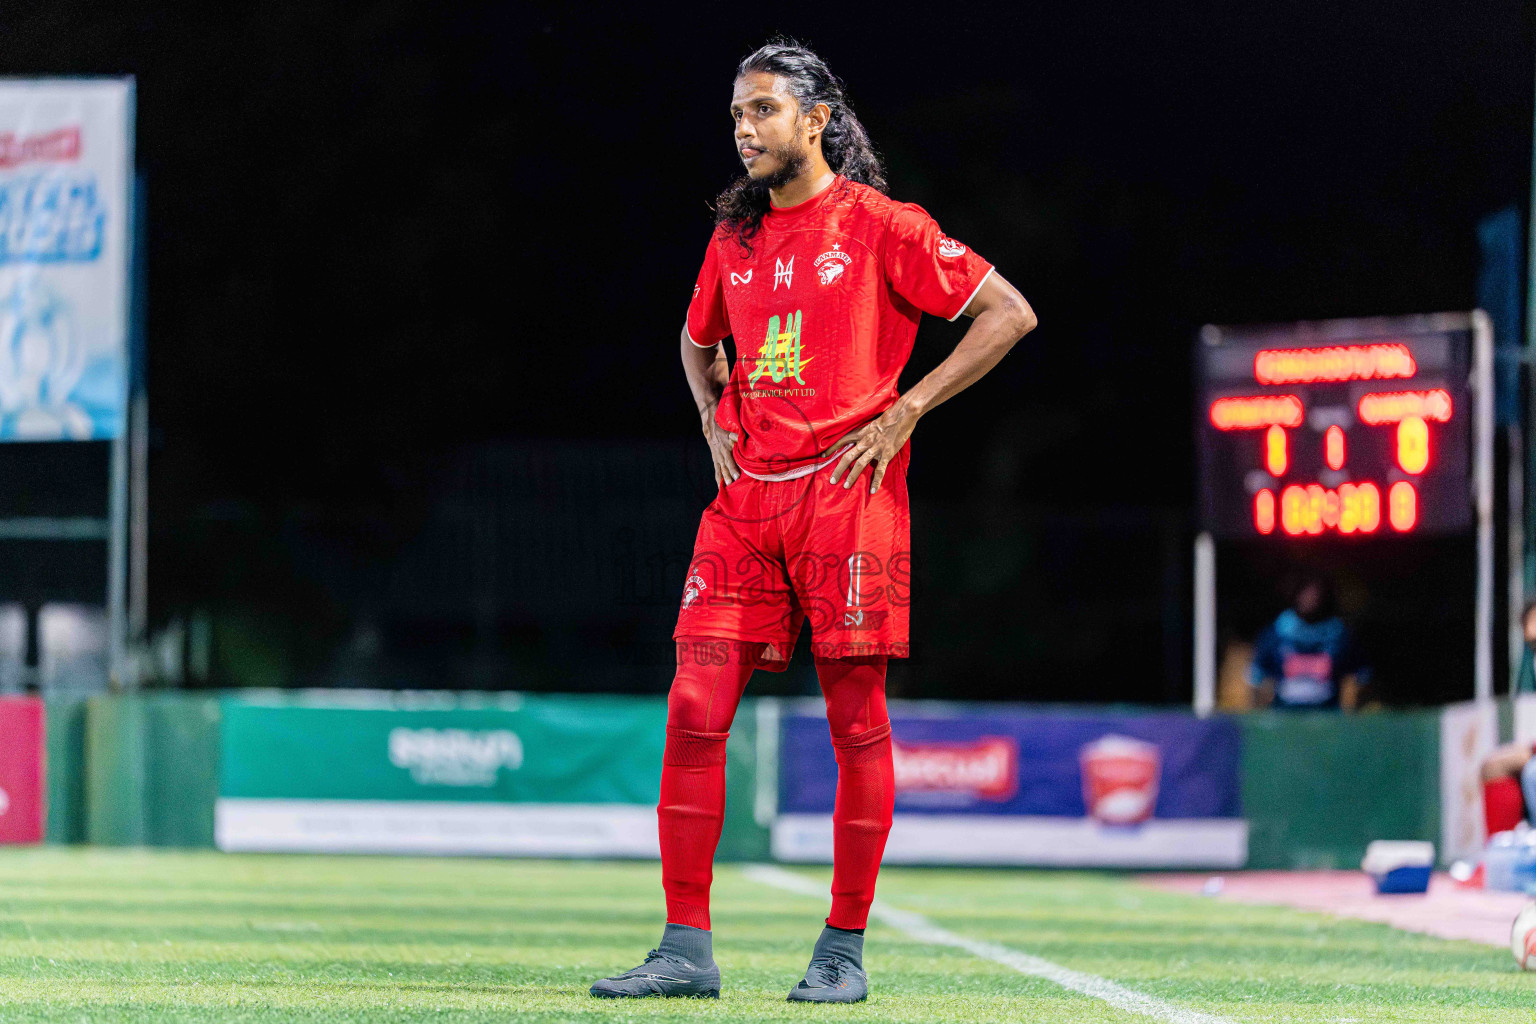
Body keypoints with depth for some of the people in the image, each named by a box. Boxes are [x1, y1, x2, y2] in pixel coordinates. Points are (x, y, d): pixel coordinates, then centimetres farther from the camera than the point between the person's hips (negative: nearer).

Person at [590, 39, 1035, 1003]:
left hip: (847, 491, -5)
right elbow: (698, 339, 34)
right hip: (745, 495, 5)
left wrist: (903, 414, -8)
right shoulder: (735, 238, 14)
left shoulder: (881, 227, -3)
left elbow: (1009, 313, -5)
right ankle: (687, 949, -2)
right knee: (695, 711, -5)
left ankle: (845, 949, 8)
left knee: (857, 723, -1)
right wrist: (715, 422, 14)